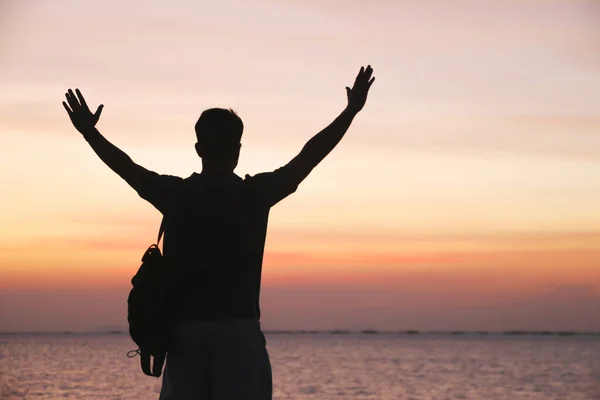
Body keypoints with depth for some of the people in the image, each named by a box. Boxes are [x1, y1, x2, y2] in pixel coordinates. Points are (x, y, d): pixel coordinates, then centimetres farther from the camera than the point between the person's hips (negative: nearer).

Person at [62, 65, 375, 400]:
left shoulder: (176, 194, 2)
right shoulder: (256, 193, -4)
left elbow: (127, 167, 15)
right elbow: (307, 158, 2)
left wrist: (89, 132, 29)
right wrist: (351, 112, 10)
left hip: (184, 328, 3)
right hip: (239, 329, -3)